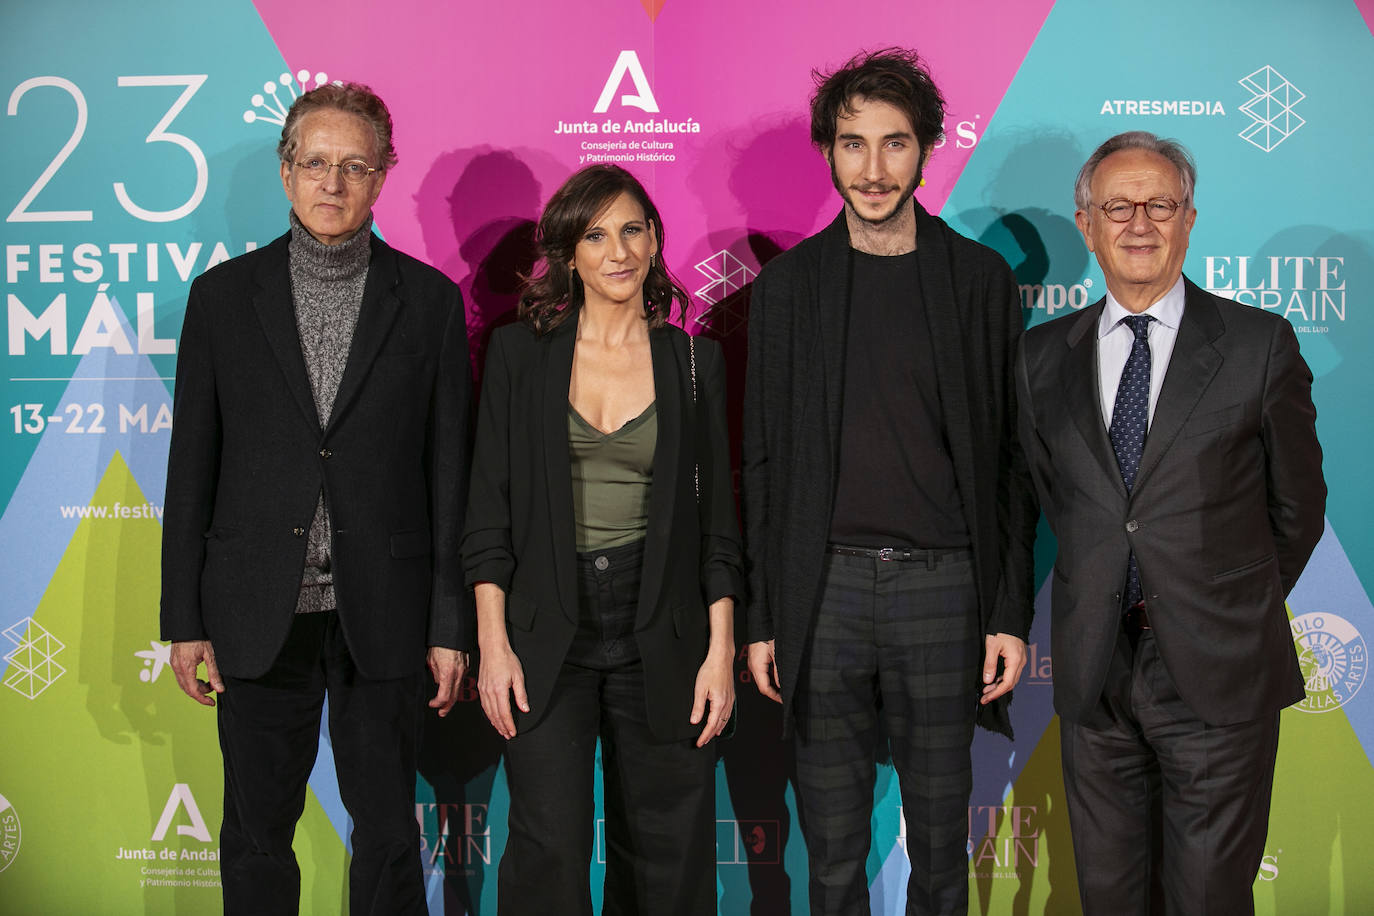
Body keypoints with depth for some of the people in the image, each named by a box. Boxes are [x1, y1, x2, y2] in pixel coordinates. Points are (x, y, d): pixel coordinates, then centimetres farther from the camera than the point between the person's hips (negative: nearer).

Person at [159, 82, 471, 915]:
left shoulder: (429, 299, 1)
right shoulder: (224, 295, 3)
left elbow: (451, 471, 1)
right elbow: (192, 467, 4)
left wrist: (451, 625, -2)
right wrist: (185, 620, 2)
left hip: (382, 616, 0)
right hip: (260, 615, 1)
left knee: (389, 832, 10)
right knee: (256, 836, 12)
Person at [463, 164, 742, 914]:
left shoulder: (692, 361, 5)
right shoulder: (519, 352, 3)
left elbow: (716, 521, 6)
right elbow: (489, 510, 2)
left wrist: (721, 652, 0)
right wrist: (492, 642, -5)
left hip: (660, 636, 1)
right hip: (547, 634, -1)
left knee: (665, 853, 7)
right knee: (549, 846, -6)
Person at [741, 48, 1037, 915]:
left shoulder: (982, 278, 2)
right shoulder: (788, 283, 4)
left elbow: (1010, 460, 3)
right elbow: (764, 461, 6)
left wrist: (1011, 614, -2)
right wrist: (762, 617, 3)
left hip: (943, 587, 0)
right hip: (823, 589, 1)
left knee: (940, 842, 11)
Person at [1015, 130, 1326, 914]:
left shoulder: (1261, 344, -1)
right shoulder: (1043, 356, 7)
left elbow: (1297, 506, 5)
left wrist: (1240, 614, 9)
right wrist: (1104, 599, 8)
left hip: (1219, 675, -2)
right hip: (1094, 674, 3)